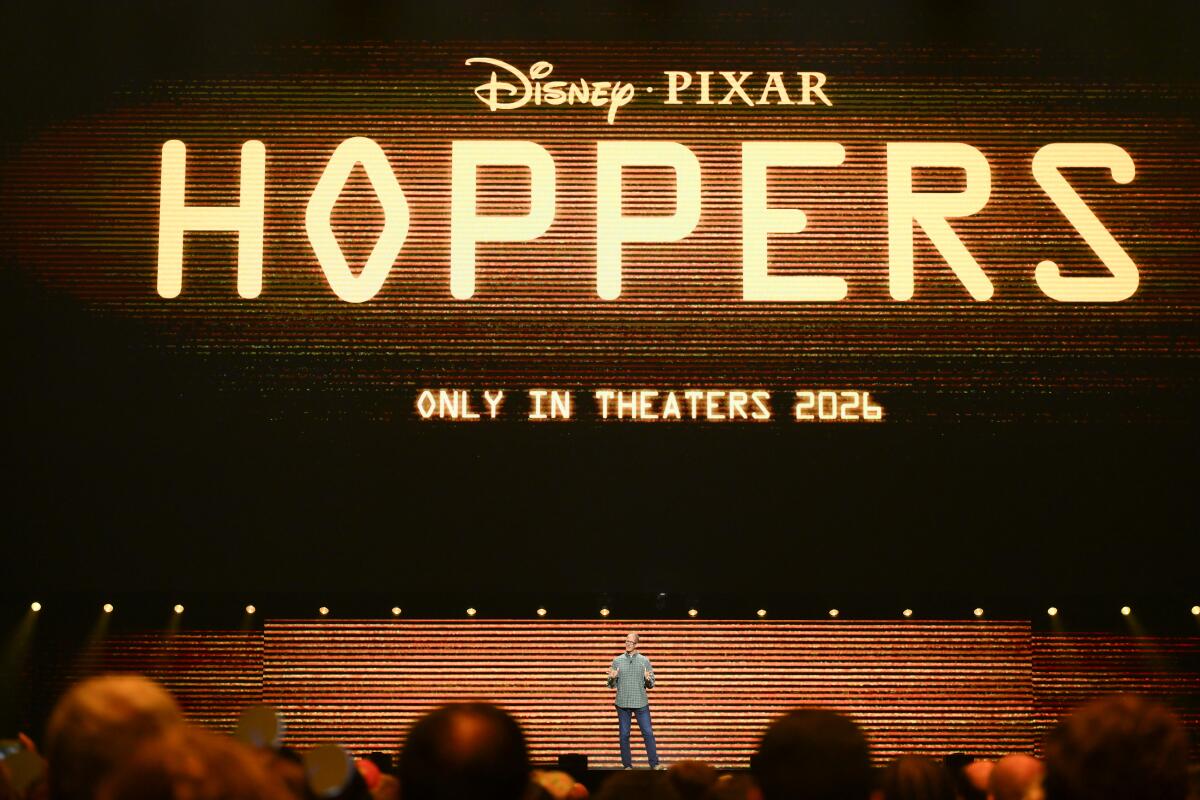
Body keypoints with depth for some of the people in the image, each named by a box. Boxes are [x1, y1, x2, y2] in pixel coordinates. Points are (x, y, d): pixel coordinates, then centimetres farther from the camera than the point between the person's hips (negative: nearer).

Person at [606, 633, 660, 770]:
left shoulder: (644, 661, 5)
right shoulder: (617, 661, 6)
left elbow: (651, 685, 4)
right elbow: (612, 686, 7)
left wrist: (648, 680, -18)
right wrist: (612, 678, -14)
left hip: (641, 703, -1)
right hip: (623, 703, 1)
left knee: (648, 733, -3)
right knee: (624, 735, 4)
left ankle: (654, 764, 2)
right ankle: (627, 765, 11)